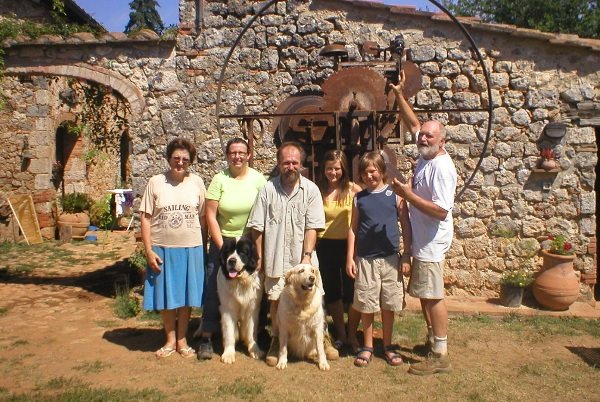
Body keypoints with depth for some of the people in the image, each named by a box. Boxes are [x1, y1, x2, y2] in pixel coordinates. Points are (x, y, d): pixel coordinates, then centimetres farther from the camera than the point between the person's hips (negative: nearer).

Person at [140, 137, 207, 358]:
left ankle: (182, 340, 26)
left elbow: (203, 217, 5)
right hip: (162, 249, 0)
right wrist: (149, 250, -9)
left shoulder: (197, 182, 1)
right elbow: (145, 218, -3)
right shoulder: (155, 182, -2)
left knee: (186, 297, 9)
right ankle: (170, 339, 27)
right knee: (166, 297, 9)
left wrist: (204, 247, 4)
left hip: (191, 249, 1)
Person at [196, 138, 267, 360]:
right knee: (213, 290, -1)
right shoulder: (219, 180, -4)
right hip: (223, 242, -1)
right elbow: (211, 215, -6)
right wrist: (222, 246, -9)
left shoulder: (258, 179, -2)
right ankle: (206, 337, 11)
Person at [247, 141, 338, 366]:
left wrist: (307, 255, -14)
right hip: (275, 257, 1)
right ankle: (276, 341, 28)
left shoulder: (311, 189, -3)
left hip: (303, 257, -1)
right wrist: (260, 256, 0)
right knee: (275, 300, 10)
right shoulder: (268, 189, -3)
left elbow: (312, 227, -6)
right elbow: (257, 227, 1)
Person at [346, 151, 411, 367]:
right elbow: (353, 229, 6)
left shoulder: (395, 195, -1)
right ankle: (367, 346, 22)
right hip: (365, 259, 1)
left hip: (390, 258, -1)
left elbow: (406, 226, 1)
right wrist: (350, 258, 1)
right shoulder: (359, 198, 4)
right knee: (366, 304, 7)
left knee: (388, 304, 9)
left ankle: (388, 346, 26)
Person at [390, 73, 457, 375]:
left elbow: (441, 211, -26)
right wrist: (399, 95, 17)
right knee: (424, 294, 17)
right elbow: (414, 123, 21)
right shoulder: (425, 155, 7)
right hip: (421, 240, 9)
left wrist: (408, 194, -20)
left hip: (432, 242, -9)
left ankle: (440, 357, 4)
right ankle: (432, 340, 31)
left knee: (433, 296, -4)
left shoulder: (442, 167, -19)